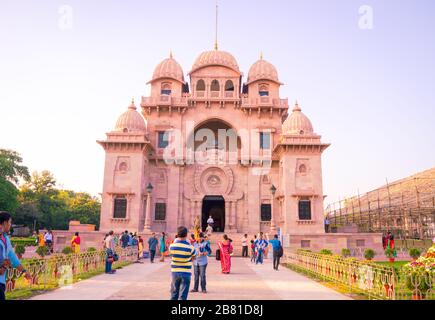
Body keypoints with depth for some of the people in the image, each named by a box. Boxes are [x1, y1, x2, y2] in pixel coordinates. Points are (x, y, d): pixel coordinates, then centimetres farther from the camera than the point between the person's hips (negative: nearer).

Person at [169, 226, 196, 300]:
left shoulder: (172, 246, -8)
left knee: (174, 295, 17)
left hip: (175, 272, 3)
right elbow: (193, 258, 1)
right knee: (183, 296, 3)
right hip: (186, 273, -3)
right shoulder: (190, 247, -14)